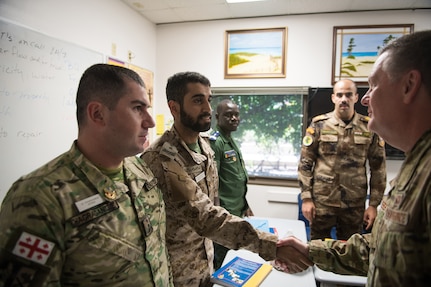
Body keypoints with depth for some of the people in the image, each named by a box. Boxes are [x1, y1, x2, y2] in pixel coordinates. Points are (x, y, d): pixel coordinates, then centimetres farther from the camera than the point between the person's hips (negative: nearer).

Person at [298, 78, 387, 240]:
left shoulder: (370, 127, 1)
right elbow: (305, 163, -2)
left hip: (355, 205, 1)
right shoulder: (319, 124, -2)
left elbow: (378, 168, 4)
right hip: (322, 201, -1)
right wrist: (306, 198, -6)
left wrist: (374, 204, 2)